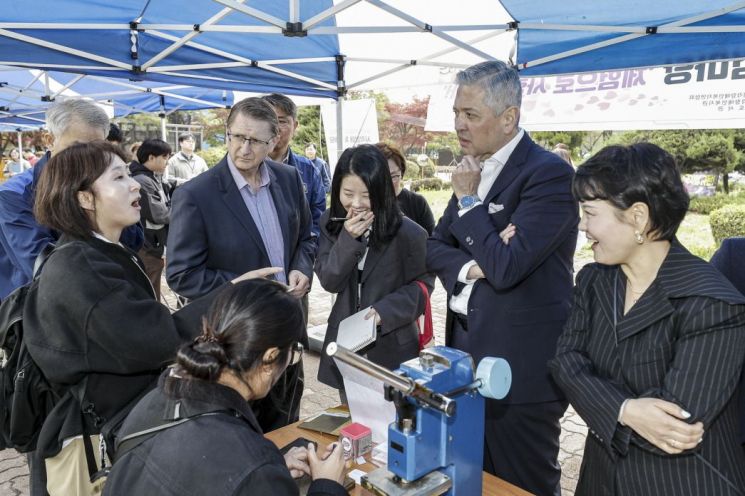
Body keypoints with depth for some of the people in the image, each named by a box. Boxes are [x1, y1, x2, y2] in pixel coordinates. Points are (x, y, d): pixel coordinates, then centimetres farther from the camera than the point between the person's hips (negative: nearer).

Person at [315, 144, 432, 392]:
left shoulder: (408, 232, -18)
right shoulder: (331, 223, -4)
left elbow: (422, 283, -8)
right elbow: (329, 282, -8)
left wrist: (385, 310, -24)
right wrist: (347, 239, -23)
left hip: (392, 345, -4)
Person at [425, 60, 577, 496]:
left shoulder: (549, 174, -16)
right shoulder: (476, 168, 9)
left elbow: (506, 267, -24)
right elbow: (436, 246, 10)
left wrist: (467, 198, -13)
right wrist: (468, 267, -12)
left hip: (521, 365, -7)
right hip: (468, 350, 8)